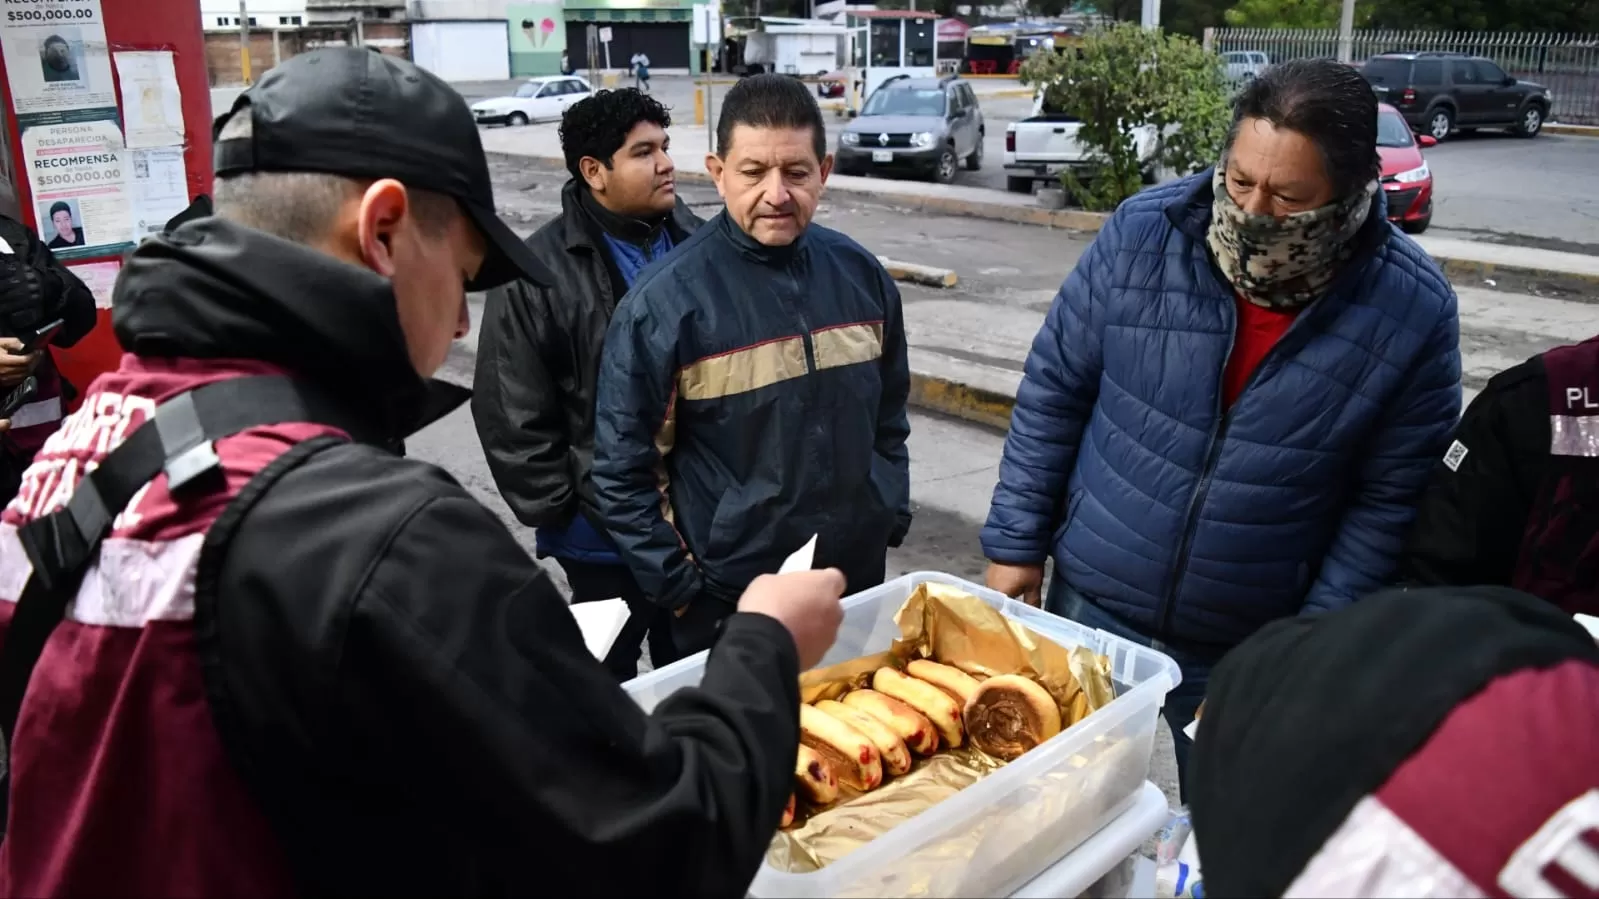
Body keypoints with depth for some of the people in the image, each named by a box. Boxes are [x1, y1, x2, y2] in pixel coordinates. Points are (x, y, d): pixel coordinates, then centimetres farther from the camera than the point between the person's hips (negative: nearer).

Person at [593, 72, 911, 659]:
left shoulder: (860, 274, 0)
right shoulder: (664, 301, -15)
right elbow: (622, 473, -11)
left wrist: (891, 519, 7)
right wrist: (681, 591, -11)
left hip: (859, 587, 5)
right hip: (727, 612, -4)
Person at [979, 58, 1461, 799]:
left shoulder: (1413, 310, -13)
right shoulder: (1142, 234, -13)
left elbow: (1386, 502, -7)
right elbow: (1052, 394, -5)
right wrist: (1015, 545, -3)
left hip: (1253, 651, 0)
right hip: (1092, 606, 1)